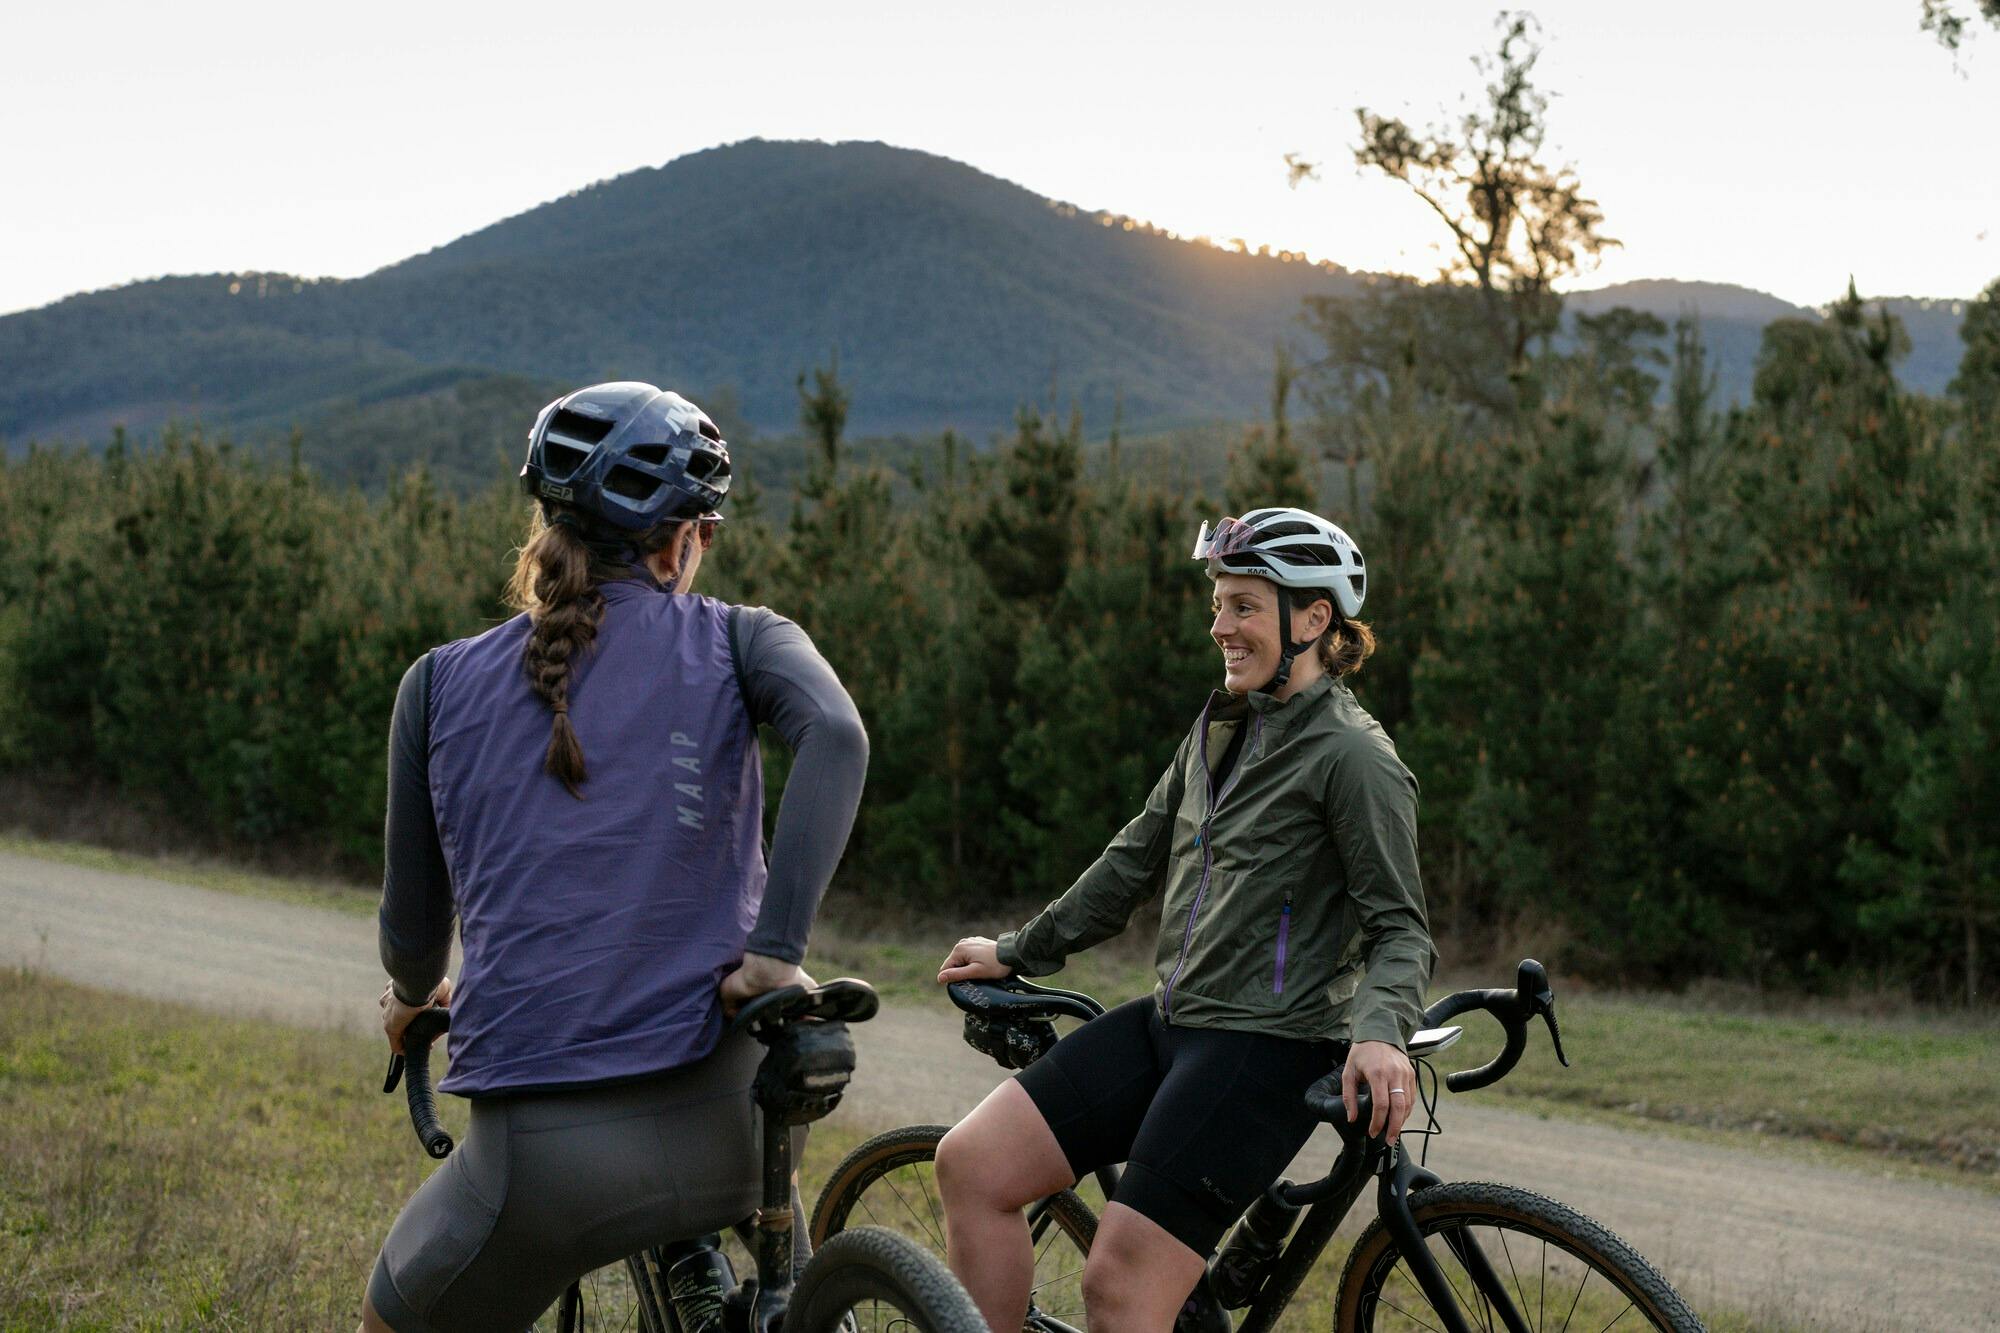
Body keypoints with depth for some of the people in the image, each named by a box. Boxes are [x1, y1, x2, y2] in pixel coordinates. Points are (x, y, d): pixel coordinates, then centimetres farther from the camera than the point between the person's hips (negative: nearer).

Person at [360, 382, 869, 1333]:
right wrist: (775, 951, -14)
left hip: (539, 1157, 0)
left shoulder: (442, 682, 8)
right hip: (723, 1138, 0)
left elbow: (414, 919, 14)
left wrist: (414, 998, 36)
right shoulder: (732, 643, 5)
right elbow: (836, 736, -17)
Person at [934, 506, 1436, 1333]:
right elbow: (1136, 861, 22)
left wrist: (1380, 1029, -32)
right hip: (1172, 1020, 9)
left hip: (1268, 1048, -9)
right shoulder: (1220, 731, 14)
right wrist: (1018, 952, 26)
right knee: (971, 1163, -1)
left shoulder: (1353, 758, -11)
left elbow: (1400, 927, -13)